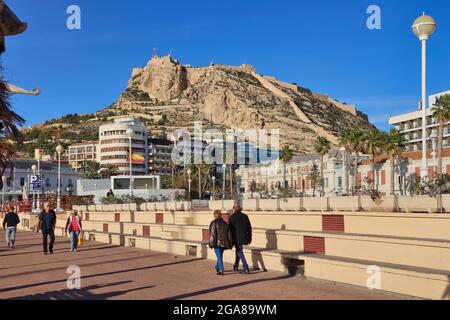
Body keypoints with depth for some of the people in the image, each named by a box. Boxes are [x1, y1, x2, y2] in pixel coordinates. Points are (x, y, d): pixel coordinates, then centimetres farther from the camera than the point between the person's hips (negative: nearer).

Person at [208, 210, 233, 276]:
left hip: (217, 243, -5)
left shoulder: (213, 223, -7)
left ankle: (221, 270, -12)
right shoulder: (225, 223, 9)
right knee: (220, 256, 22)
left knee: (219, 256, -3)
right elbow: (229, 234, 10)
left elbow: (212, 234, -14)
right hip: (223, 243, 5)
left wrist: (211, 243, -14)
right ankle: (218, 267, 39)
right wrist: (230, 244, 14)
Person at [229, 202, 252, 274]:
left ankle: (246, 269, -8)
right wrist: (249, 238, 13)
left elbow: (231, 228, -9)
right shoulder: (245, 216, 4)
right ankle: (236, 267, 33)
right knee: (238, 251, 21)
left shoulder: (232, 217, -9)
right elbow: (249, 227, 6)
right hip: (243, 237, 5)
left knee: (240, 252, 0)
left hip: (237, 238, -5)